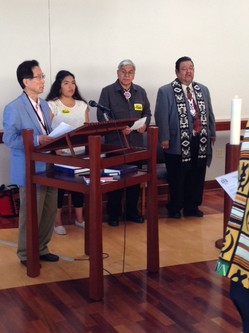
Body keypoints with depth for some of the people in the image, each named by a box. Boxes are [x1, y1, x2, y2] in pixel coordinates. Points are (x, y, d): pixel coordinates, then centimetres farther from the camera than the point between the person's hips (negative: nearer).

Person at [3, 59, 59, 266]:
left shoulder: (44, 105, 12)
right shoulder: (14, 108, -13)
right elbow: (9, 139, -17)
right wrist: (37, 140, -24)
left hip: (48, 167, 8)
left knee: (50, 211, 13)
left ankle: (41, 248, 29)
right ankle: (26, 254, 18)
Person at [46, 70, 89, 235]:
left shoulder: (82, 105, 10)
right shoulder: (52, 105, -4)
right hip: (59, 152, -4)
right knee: (59, 184, 1)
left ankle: (79, 218, 22)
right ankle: (57, 221, 12)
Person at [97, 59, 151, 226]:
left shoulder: (140, 91, 12)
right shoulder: (107, 91, -2)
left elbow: (147, 112, 15)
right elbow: (102, 116, -7)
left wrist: (144, 124, -7)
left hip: (136, 142, 4)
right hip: (115, 142, -4)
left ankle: (132, 211, 24)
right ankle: (114, 214, 14)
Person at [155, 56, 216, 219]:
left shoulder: (203, 90, 14)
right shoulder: (166, 91, -4)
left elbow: (209, 114, 17)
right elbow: (161, 117, -8)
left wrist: (212, 134, 12)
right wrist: (164, 138, -14)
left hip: (200, 141, 5)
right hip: (178, 143, -5)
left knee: (197, 177, 11)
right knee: (177, 178, 4)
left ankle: (192, 207, 24)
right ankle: (175, 208, 18)